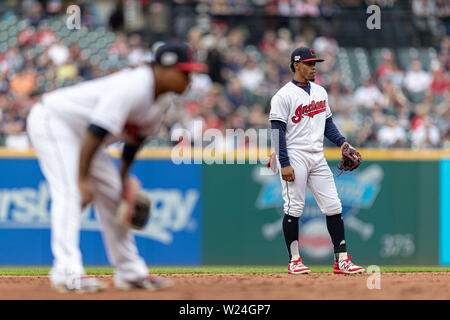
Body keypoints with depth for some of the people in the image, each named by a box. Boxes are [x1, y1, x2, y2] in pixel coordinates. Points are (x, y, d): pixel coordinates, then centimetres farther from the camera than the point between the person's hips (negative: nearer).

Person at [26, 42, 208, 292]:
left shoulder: (162, 100, -2)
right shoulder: (133, 86, -31)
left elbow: (137, 137, 11)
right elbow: (97, 131, -35)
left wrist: (123, 178, 8)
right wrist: (82, 179, -35)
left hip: (80, 135, 10)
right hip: (53, 122, -10)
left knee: (112, 194, 11)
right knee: (69, 192, -24)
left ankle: (130, 272, 18)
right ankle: (68, 272, -33)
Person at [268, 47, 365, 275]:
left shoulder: (320, 92, 15)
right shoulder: (284, 96, -7)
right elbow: (277, 130, -11)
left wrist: (341, 142, 5)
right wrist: (284, 164, -18)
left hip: (317, 158, 6)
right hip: (295, 157, -6)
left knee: (333, 206, 1)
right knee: (294, 208, -4)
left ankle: (341, 260, 2)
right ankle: (294, 260, 4)